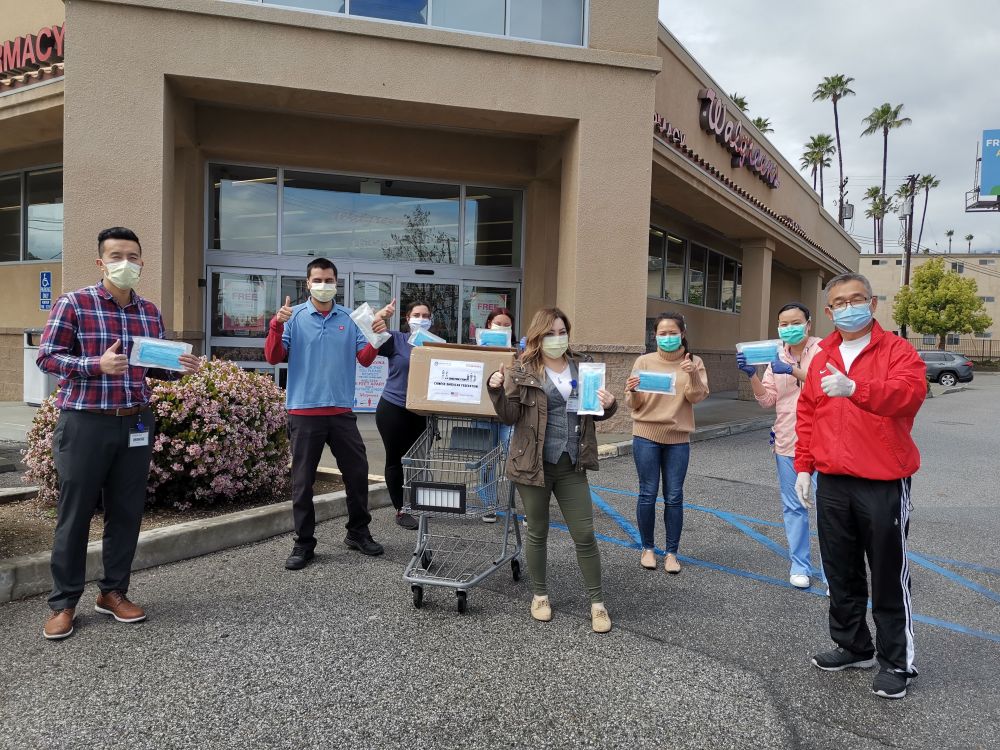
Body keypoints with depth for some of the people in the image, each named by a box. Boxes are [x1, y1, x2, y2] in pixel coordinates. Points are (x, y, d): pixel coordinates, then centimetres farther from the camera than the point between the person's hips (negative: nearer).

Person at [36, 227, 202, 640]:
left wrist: (180, 367, -5)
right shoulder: (73, 303, -5)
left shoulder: (150, 312, 10)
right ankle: (63, 603, 17)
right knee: (75, 514, 4)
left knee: (127, 511, 10)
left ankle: (113, 592, 24)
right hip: (85, 422, -4)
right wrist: (97, 364, -23)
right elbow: (46, 356, -8)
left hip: (136, 423, 5)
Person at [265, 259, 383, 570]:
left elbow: (364, 359, 6)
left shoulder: (350, 319, 8)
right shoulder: (294, 317, 0)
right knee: (302, 480, 4)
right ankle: (304, 543, 16)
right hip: (304, 411, -3)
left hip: (342, 410, 3)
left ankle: (358, 532, 26)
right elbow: (274, 358, -5)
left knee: (357, 471, 9)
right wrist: (276, 325, -19)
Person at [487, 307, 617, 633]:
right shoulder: (522, 371, -5)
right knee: (537, 533, 12)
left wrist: (609, 405, -7)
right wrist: (497, 389, -24)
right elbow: (510, 416, -7)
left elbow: (595, 413, 15)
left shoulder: (581, 367, 6)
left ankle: (597, 601, 21)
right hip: (534, 464, -2)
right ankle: (540, 594, 32)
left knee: (584, 535, 5)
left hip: (571, 466, 3)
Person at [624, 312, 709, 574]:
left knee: (674, 497, 5)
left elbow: (697, 397, -9)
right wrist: (632, 391, -22)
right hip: (646, 436, 0)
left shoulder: (693, 363, 3)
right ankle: (647, 548, 20)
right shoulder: (644, 361, 0)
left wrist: (693, 375, -26)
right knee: (648, 494, 4)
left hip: (678, 439, 1)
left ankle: (671, 552, 17)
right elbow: (634, 404, -1)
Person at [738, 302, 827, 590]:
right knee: (794, 507, 12)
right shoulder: (776, 357, 9)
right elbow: (767, 400, 5)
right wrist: (752, 374, -10)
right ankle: (799, 565, 24)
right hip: (787, 443, 4)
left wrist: (794, 371, -28)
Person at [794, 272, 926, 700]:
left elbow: (909, 393, -26)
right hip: (832, 484, 5)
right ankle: (852, 646, 31)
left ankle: (896, 661, 20)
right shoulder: (822, 358, 10)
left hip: (883, 484, -5)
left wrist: (854, 388, -42)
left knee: (888, 576, 5)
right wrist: (803, 466, 9)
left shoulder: (898, 352, -6)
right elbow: (806, 414, 13)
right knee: (841, 573, 15)